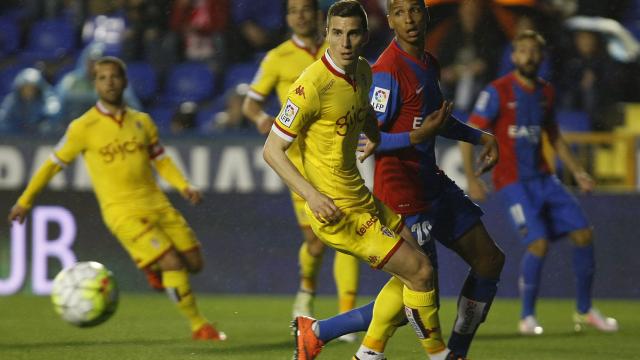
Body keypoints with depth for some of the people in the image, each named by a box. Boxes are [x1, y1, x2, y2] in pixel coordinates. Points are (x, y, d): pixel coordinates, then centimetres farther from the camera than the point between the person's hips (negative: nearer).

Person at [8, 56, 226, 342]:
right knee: (173, 263, -17)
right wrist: (25, 201, 8)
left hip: (157, 204, 5)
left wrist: (183, 186, 0)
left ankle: (155, 271, 33)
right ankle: (199, 327, -4)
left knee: (193, 262, 2)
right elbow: (53, 165, 5)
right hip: (123, 212, -5)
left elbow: (161, 160, 17)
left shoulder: (142, 122, 9)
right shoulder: (83, 128, -4)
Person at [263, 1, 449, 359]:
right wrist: (312, 195, -29)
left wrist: (376, 137, 8)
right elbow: (272, 150, -19)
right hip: (338, 208, -9)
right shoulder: (314, 84, -22)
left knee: (412, 269, 16)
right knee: (420, 271, -6)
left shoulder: (363, 71, 3)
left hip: (361, 197, 9)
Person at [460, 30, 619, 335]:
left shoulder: (545, 93, 10)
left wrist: (577, 172, 16)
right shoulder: (498, 92, -8)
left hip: (542, 177, 6)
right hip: (512, 181, -6)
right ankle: (527, 317, -2)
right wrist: (471, 179, -17)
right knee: (539, 243, -20)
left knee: (583, 233, -1)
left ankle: (584, 311, 13)